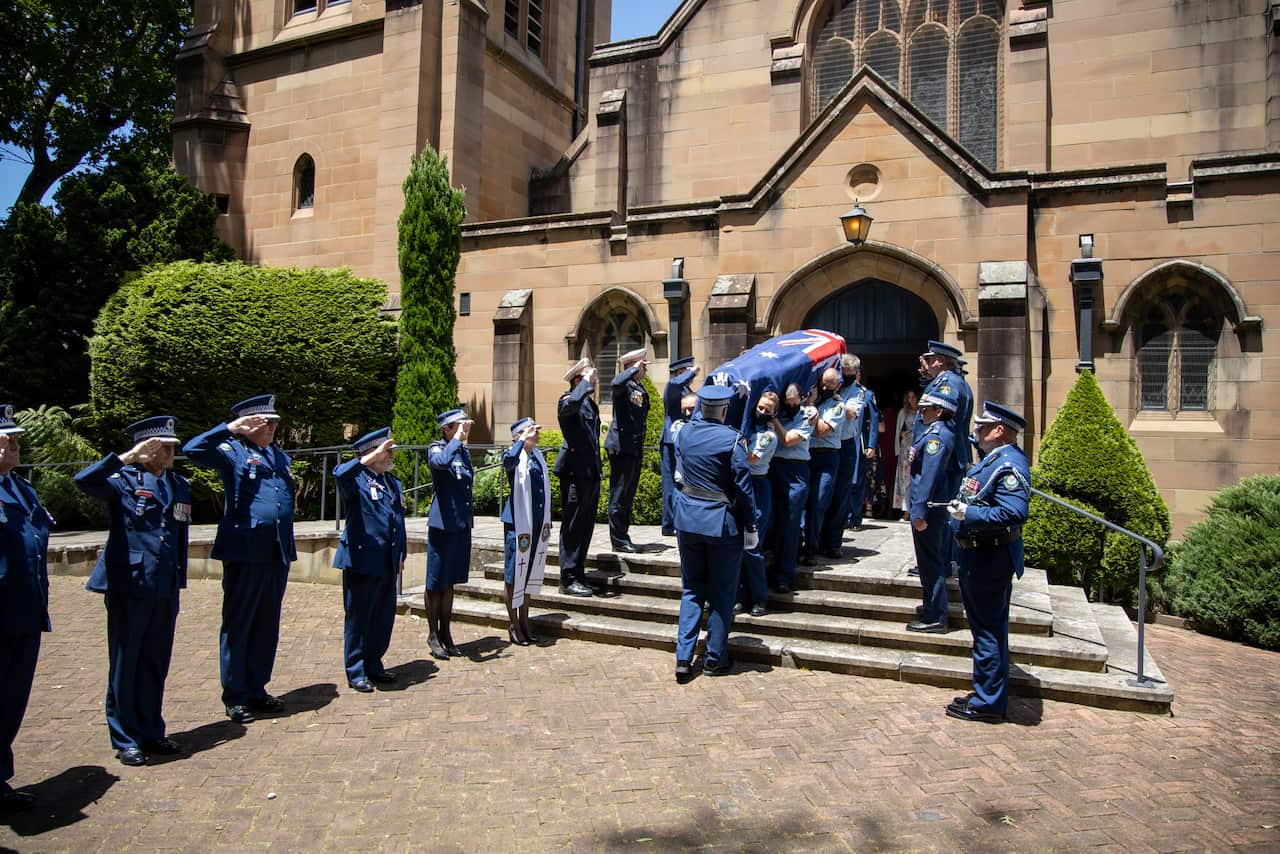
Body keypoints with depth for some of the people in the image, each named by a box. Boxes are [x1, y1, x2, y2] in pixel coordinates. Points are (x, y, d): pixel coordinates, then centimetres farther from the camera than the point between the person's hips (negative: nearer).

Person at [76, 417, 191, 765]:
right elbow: (84, 481, -25)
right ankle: (126, 740, 17)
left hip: (166, 590, 5)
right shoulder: (123, 479, -3)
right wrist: (127, 457, -24)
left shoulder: (180, 485, 12)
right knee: (125, 664, 5)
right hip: (129, 586, -5)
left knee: (156, 665, 13)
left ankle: (151, 733, 25)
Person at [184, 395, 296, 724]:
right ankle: (236, 697, 14)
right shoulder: (233, 451, -2)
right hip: (244, 551, -6)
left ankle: (257, 690, 24)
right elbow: (192, 450, -20)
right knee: (238, 624, 4)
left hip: (277, 554, 6)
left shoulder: (281, 457, 17)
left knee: (268, 625, 12)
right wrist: (231, 428, -20)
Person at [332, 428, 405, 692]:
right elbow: (339, 473, -33)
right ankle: (357, 673, 15)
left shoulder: (393, 482, 15)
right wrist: (373, 456, -31)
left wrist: (401, 554, 18)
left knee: (384, 618, 13)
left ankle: (374, 665, 28)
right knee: (358, 619, 4)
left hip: (388, 564, 7)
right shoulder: (357, 479, -7)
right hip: (362, 562, -7)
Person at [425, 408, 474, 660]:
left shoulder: (464, 451, 13)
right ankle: (433, 635, 13)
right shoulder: (436, 448, -9)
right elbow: (441, 462, -34)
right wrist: (458, 438, -24)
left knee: (450, 582, 14)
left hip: (462, 524, 7)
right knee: (436, 583, 3)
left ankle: (446, 633, 22)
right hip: (442, 525, -7)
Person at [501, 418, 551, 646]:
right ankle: (513, 625, 14)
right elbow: (509, 460, -38)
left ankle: (524, 622, 27)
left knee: (530, 572, 15)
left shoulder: (537, 455, 11)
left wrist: (547, 521, 19)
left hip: (538, 523, 8)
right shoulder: (514, 455, -11)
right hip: (518, 522, -7)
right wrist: (524, 439, -26)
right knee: (514, 574, 2)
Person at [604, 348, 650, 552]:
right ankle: (619, 540, 3)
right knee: (619, 495, -3)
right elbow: (615, 384, -36)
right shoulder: (624, 385, -10)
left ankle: (622, 537, 24)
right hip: (621, 447, -9)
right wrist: (635, 368, -23)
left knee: (628, 495, 15)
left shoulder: (640, 390, 17)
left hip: (635, 449, 9)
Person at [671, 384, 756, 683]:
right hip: (722, 524, -5)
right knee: (722, 593, 9)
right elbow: (743, 489, -12)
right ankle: (715, 658, 18)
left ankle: (683, 658, 10)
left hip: (687, 520, 5)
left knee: (691, 590, 14)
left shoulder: (685, 432, 0)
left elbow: (697, 417, 26)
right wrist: (751, 527, -4)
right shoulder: (732, 440, -14)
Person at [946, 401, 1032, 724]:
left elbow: (1014, 513, -30)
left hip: (989, 560, -11)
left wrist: (968, 514, -25)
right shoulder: (992, 458, 12)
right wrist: (961, 505, 11)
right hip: (977, 555, 11)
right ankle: (988, 696, 31)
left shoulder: (1009, 464, -20)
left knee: (989, 630, -1)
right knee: (986, 628, 18)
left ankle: (989, 704, 9)